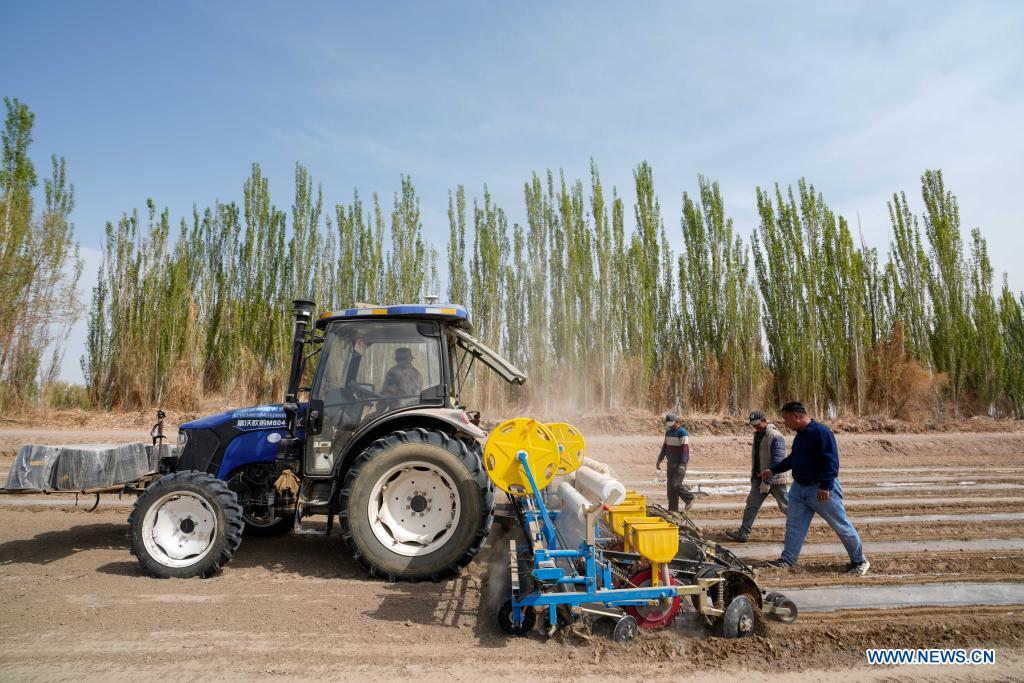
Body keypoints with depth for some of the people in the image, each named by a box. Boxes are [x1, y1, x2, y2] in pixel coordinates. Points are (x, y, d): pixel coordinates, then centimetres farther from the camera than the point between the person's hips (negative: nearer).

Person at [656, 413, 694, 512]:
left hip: (680, 463, -8)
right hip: (671, 463, 8)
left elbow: (685, 449, -21)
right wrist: (659, 460, 17)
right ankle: (673, 509, 14)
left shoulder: (682, 432, -14)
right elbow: (665, 447, 18)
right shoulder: (668, 432, 11)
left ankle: (689, 498, 11)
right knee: (670, 486, 7)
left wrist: (682, 464, -27)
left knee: (676, 485, -14)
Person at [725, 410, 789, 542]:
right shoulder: (758, 435, 10)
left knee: (786, 506, 5)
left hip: (775, 478, -8)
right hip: (760, 477, 8)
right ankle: (744, 533, 1)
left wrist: (768, 481, -24)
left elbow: (777, 461, -23)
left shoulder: (776, 437, -19)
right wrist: (753, 475, 18)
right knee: (752, 504, 1)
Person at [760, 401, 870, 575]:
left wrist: (825, 486, -26)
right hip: (799, 488, 8)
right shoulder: (800, 435, 9)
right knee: (793, 524, 7)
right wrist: (773, 470, 17)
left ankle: (860, 561, 22)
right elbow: (792, 459, 21)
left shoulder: (821, 432, -18)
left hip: (822, 490, -8)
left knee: (841, 525, 5)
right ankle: (787, 559, 13)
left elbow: (831, 461, -23)